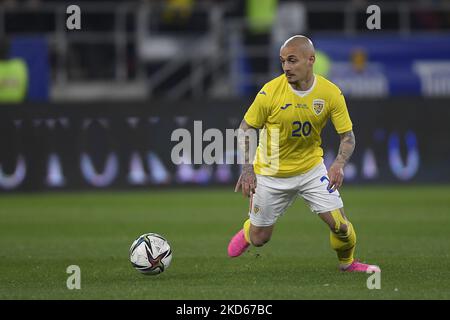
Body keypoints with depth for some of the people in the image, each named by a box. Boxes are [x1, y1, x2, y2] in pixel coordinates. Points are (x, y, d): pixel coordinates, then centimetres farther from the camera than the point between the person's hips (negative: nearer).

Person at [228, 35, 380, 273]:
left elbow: (347, 136, -7)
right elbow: (245, 128, -7)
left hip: (312, 169, 1)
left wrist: (339, 164, -27)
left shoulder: (331, 93, -15)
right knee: (259, 239, 7)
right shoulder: (270, 92, -20)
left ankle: (347, 262, 25)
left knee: (340, 224, -8)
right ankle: (248, 230, 46)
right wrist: (247, 168, -19)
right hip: (271, 173, -1)